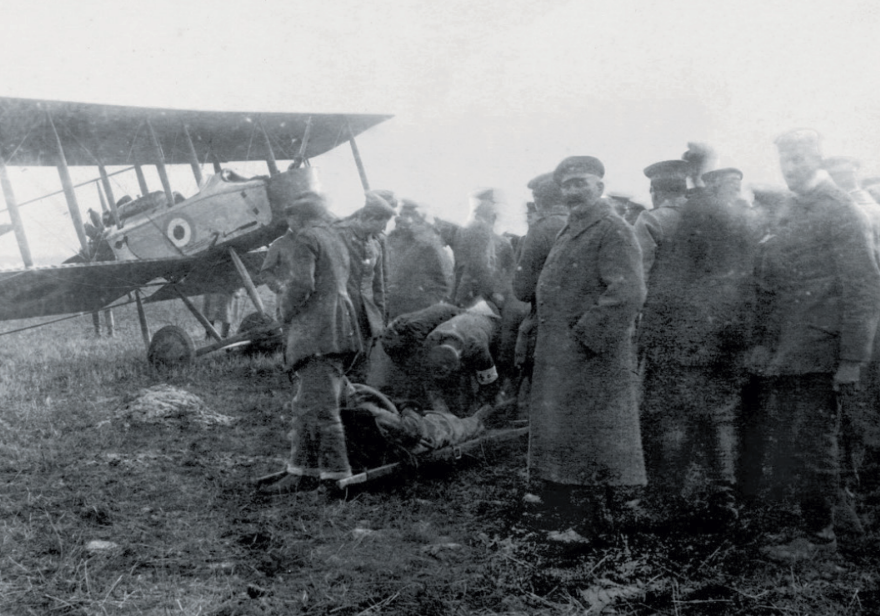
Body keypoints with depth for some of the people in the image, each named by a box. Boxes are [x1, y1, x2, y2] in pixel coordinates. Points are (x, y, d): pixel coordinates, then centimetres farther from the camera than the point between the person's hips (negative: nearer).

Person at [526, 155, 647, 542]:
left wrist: (587, 334, -21)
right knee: (560, 429, 18)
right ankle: (558, 499, 33)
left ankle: (584, 522, 9)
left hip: (589, 355, -9)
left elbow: (628, 293, -23)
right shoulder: (571, 231, 17)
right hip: (560, 353, 9)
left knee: (585, 434, -1)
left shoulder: (613, 231, -13)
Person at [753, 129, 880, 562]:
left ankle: (818, 537, 13)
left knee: (808, 447, -1)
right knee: (785, 447, 11)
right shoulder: (792, 215, 18)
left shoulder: (839, 211, -6)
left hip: (818, 356, -7)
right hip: (784, 359, 8)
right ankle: (813, 526, 23)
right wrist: (762, 342, 11)